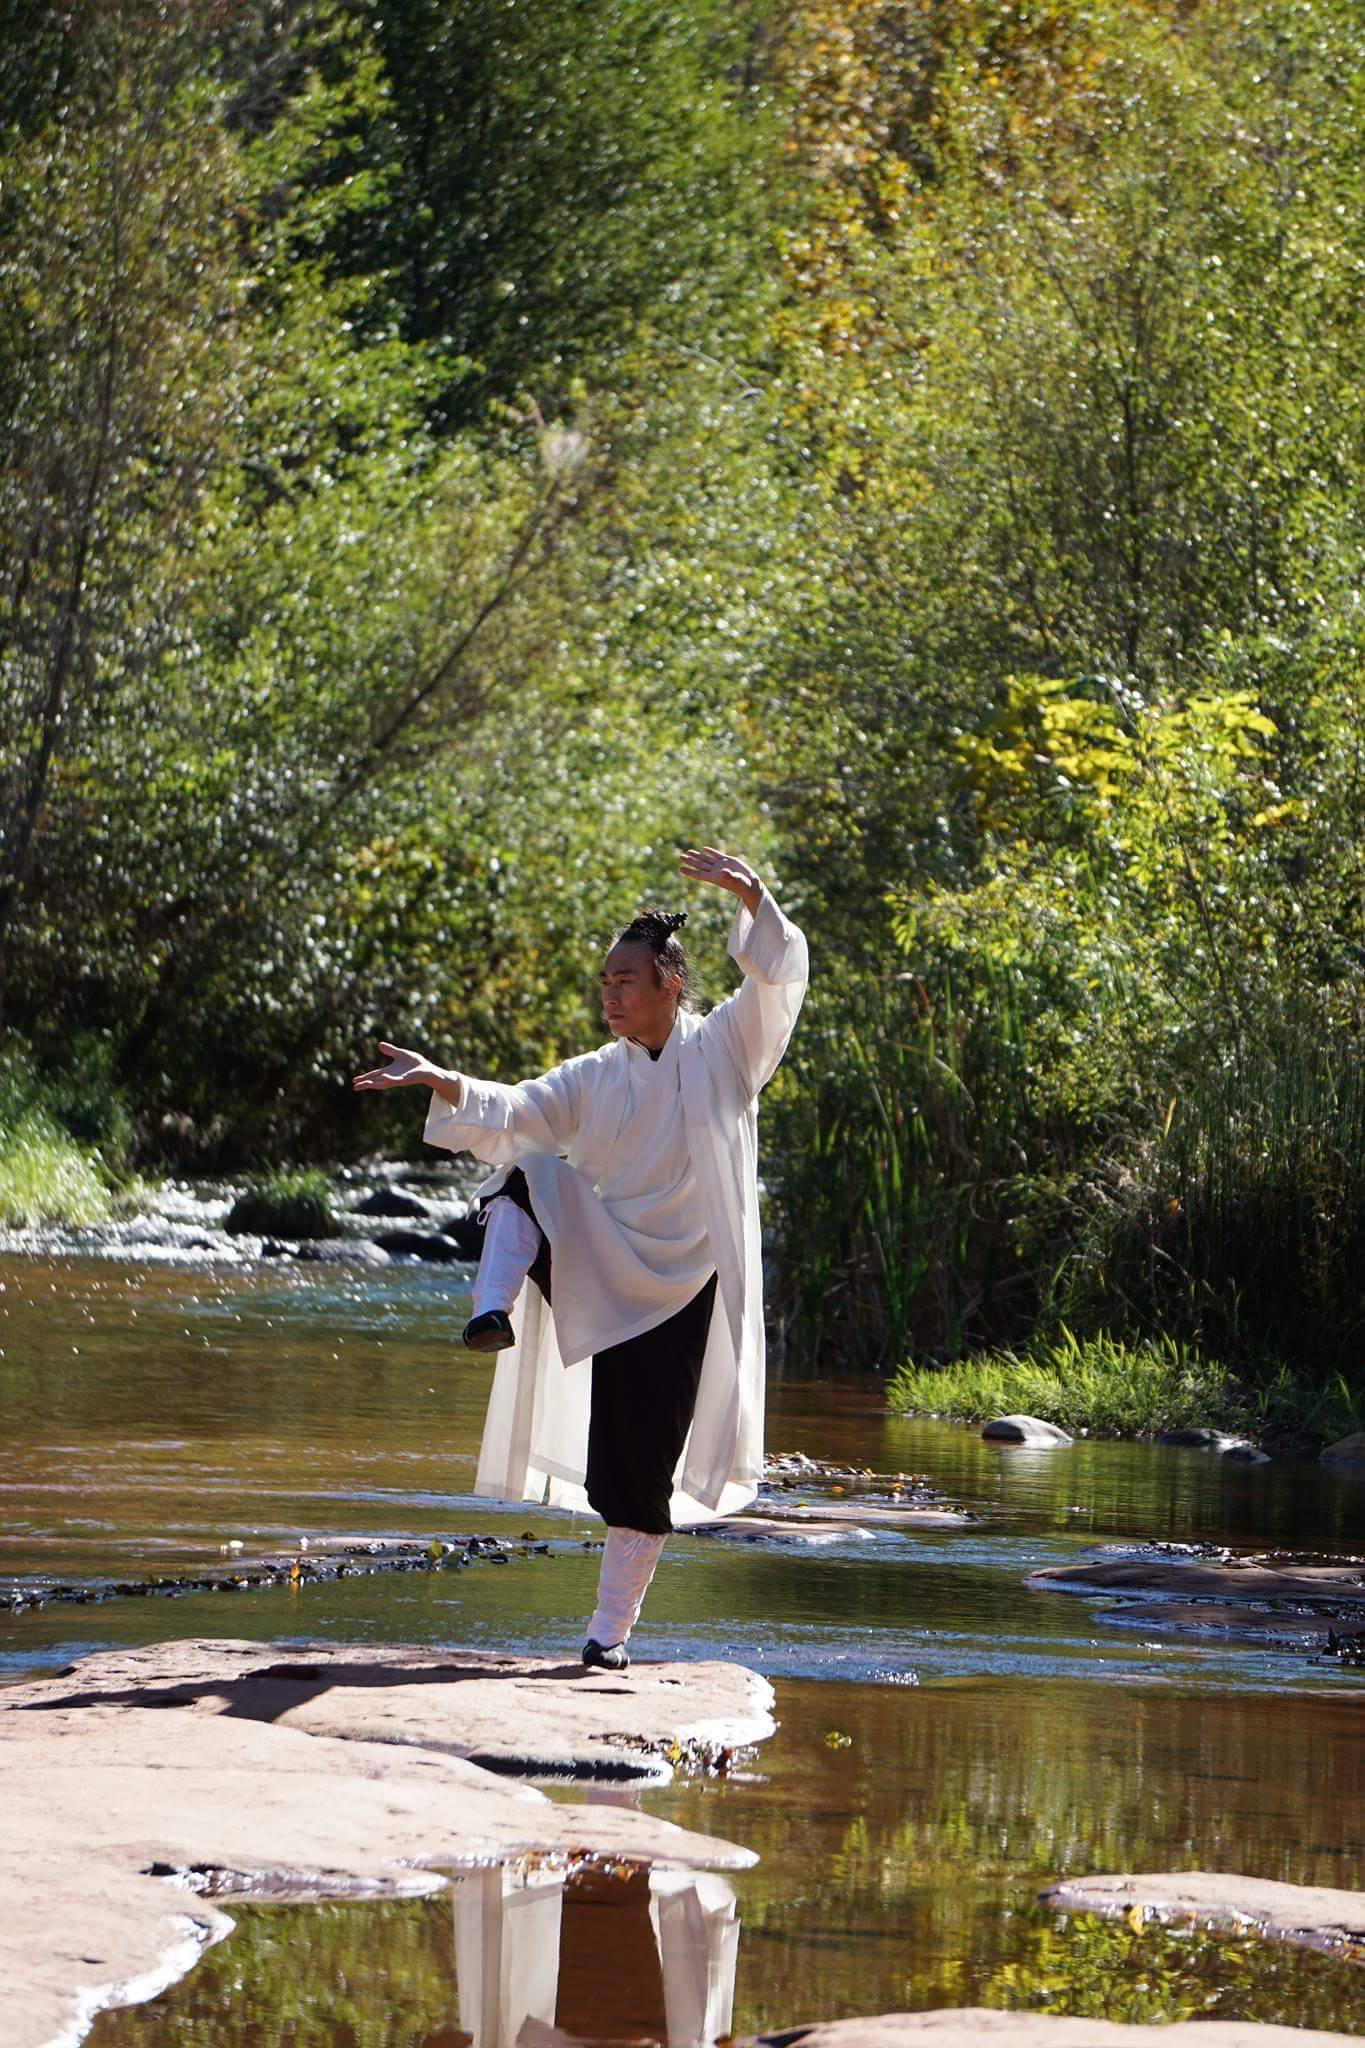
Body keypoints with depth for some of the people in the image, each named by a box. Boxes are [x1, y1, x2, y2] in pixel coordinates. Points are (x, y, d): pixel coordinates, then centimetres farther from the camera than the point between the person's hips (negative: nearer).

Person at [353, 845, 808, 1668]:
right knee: (527, 1179, -20)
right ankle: (497, 1310, -37)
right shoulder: (597, 1077, 9)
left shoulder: (723, 1049, -2)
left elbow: (777, 981, -16)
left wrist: (753, 896, -32)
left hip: (681, 1284, -4)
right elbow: (515, 1113, -1)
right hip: (606, 1270, 4)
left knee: (643, 1464, -4)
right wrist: (444, 1084, -19)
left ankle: (612, 1630, 7)